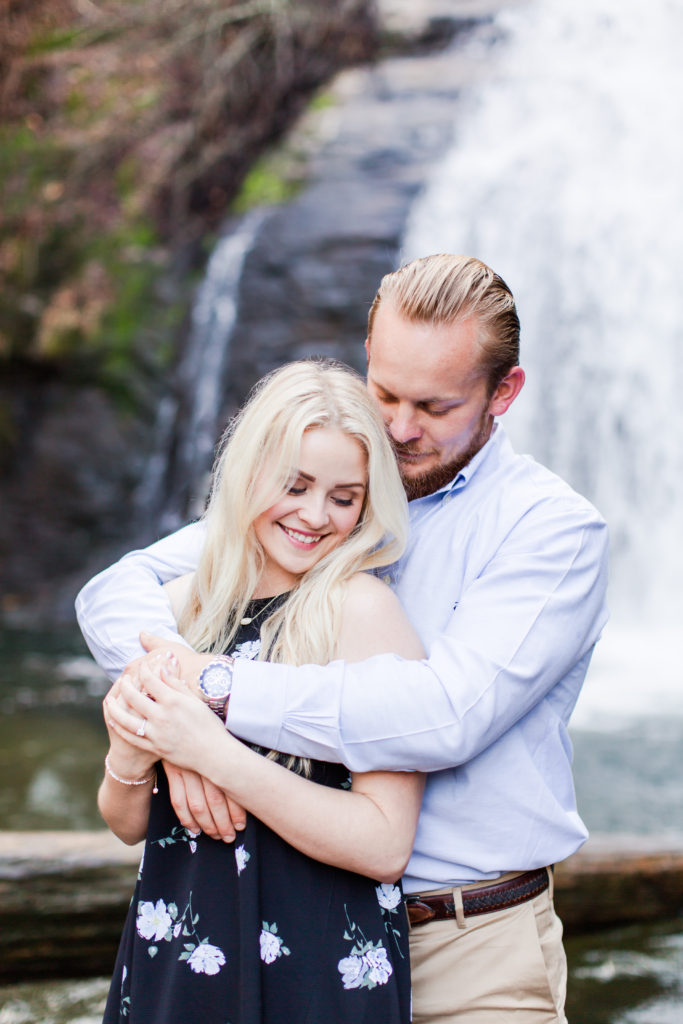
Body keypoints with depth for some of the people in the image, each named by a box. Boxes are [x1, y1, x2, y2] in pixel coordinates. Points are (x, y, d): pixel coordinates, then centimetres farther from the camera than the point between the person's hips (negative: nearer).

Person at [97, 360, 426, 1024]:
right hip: (166, 967, 5)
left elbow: (385, 848, -19)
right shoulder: (179, 605, 1)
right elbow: (128, 825, 8)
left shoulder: (363, 608, -13)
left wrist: (214, 754, -22)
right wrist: (129, 759, -13)